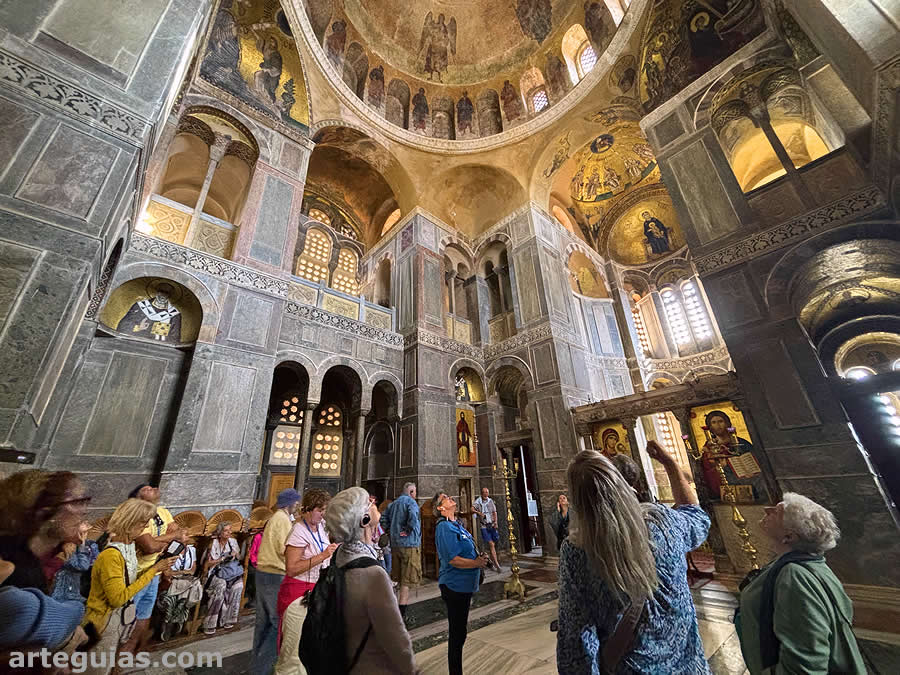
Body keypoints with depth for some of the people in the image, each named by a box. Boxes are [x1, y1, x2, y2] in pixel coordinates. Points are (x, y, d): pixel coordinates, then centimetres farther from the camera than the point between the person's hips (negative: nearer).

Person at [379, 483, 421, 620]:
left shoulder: (394, 503, 12)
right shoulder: (410, 502, -14)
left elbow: (383, 519, 14)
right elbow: (413, 518, -30)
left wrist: (391, 531, 13)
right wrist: (408, 531, -14)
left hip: (396, 544, 8)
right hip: (410, 544, -8)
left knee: (400, 578, 22)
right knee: (407, 579, -1)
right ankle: (402, 613, 1)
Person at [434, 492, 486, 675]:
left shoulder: (457, 524, 8)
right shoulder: (444, 527, -21)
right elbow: (452, 559, -26)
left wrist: (479, 558, 0)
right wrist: (476, 563, -15)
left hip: (464, 585, 9)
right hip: (454, 586, -9)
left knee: (459, 633, 22)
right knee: (457, 634, 5)